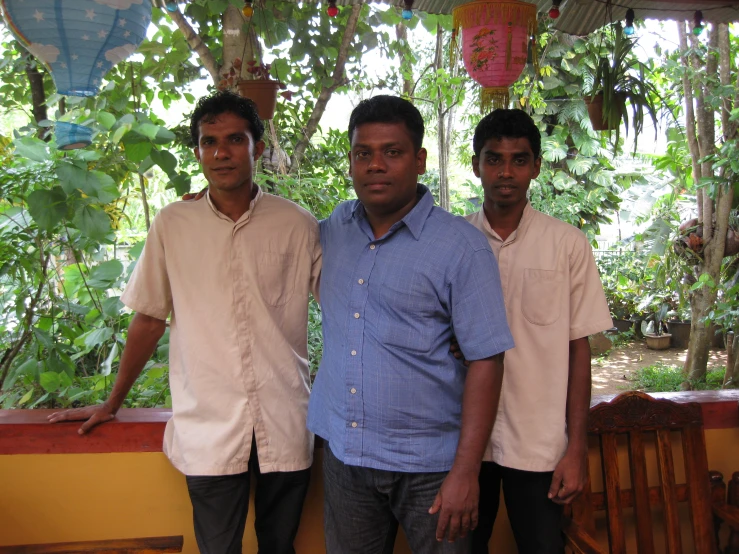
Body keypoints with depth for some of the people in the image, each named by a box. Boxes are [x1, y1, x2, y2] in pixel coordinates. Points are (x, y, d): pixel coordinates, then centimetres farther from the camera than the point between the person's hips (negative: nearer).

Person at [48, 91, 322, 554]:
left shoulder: (298, 226, -2)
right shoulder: (172, 225, -1)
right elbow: (149, 319, 7)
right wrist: (113, 404, 13)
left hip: (285, 428, 1)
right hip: (208, 430, 0)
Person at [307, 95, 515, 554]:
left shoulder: (462, 247, -11)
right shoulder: (336, 227, 4)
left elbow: (486, 360, -13)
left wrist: (466, 471, -16)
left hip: (428, 465, -4)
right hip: (343, 453, 5)